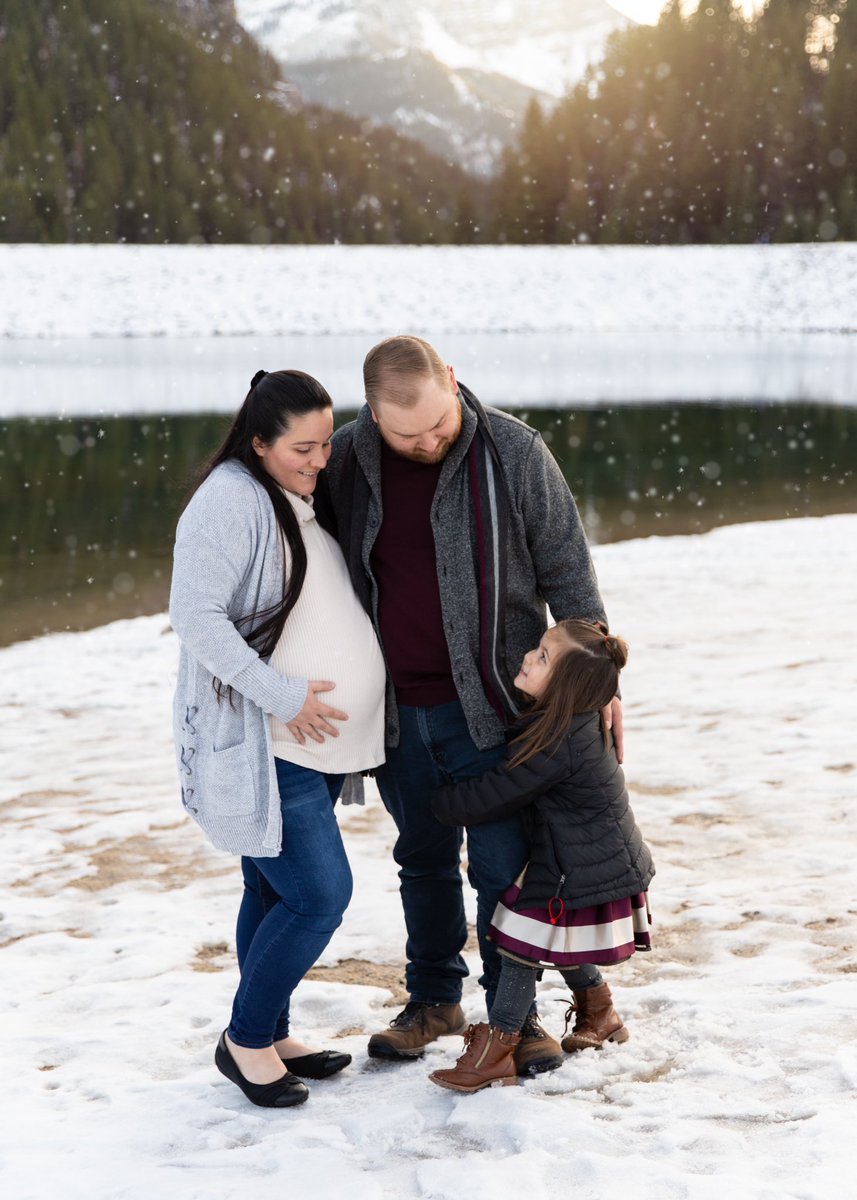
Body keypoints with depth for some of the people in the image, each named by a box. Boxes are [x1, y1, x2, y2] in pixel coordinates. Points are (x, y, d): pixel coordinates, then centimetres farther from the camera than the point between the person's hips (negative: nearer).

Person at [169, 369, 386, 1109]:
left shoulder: (303, 500, 14)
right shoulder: (232, 500, -16)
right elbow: (196, 616, -22)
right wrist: (281, 696, -22)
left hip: (314, 743, 9)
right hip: (261, 746, -9)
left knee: (277, 893, 15)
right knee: (321, 894, -8)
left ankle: (271, 1037, 26)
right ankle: (246, 1040, 8)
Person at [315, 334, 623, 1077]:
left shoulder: (513, 451, -11)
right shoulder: (346, 460, -3)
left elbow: (566, 569, -3)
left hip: (487, 706, -3)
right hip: (395, 707, 3)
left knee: (501, 864, 1)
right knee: (423, 859, 16)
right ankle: (433, 999, 33)